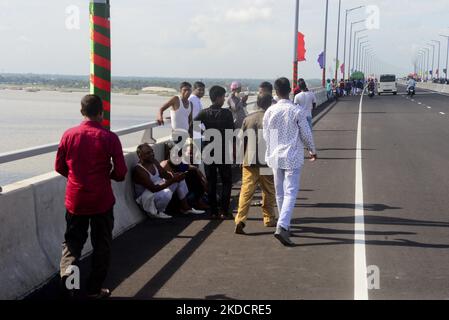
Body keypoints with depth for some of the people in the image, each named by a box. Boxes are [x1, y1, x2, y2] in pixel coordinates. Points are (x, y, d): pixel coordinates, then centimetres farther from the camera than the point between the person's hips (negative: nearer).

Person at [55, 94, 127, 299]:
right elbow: (120, 173, -10)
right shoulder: (110, 138, -12)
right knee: (102, 244, 13)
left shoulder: (69, 135, -4)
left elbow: (59, 167, 5)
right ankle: (95, 289, 18)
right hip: (102, 201, -2)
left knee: (73, 239, 17)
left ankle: (68, 267, -11)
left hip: (75, 199, 2)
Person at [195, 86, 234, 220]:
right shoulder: (227, 113, -9)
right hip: (223, 152, -3)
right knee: (226, 182, 8)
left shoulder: (204, 113, -2)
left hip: (208, 151, 3)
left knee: (211, 182, 9)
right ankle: (224, 211, 3)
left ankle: (213, 211, 10)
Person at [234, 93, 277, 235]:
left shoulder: (248, 119, 5)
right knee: (269, 193, 14)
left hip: (249, 162, 2)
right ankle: (269, 219, 24)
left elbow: (242, 141, 8)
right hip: (267, 162, -2)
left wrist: (243, 159, 20)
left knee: (246, 192, -1)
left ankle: (240, 220, -14)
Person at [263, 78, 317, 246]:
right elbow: (306, 134, -6)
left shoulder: (270, 112, -1)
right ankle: (282, 226, -21)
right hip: (293, 157, -4)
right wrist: (313, 150, 12)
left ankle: (285, 224, 28)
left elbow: (266, 135, 7)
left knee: (280, 193, 16)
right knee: (291, 192, -5)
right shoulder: (297, 111, -11)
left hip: (275, 157, 4)